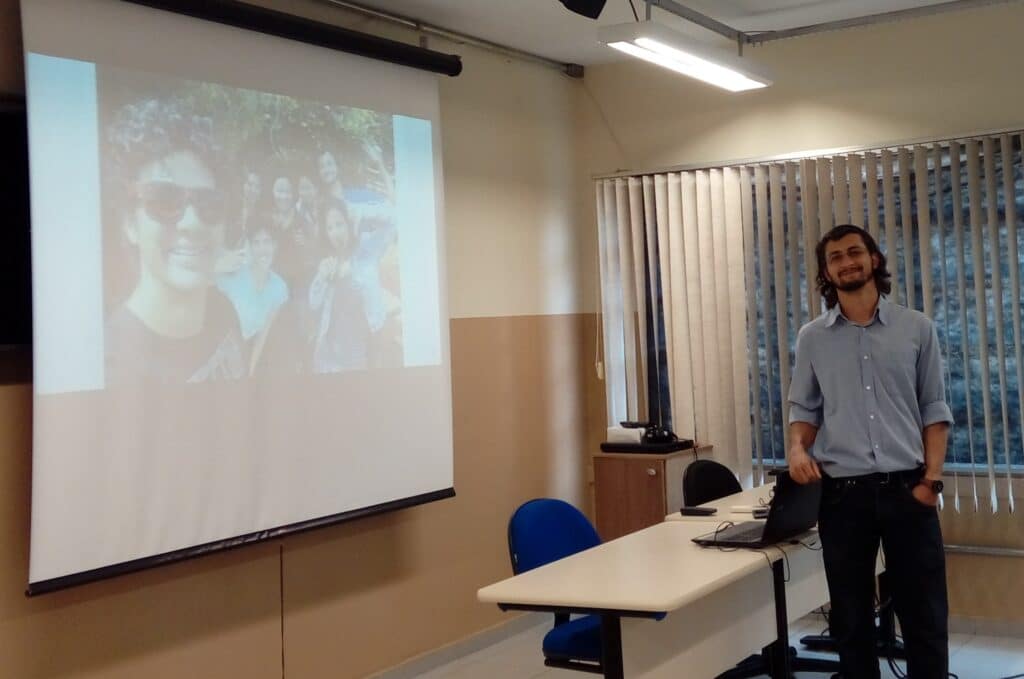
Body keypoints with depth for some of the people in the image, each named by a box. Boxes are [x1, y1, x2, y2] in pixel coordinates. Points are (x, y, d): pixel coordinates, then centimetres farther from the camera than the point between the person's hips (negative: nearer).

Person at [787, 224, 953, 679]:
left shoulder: (916, 328, 4)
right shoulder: (812, 338, 6)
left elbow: (934, 408, 4)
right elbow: (804, 408, 9)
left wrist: (932, 478, -5)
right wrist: (798, 448, -12)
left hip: (907, 489, -1)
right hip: (842, 493, 1)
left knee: (925, 613, 4)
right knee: (850, 616, 10)